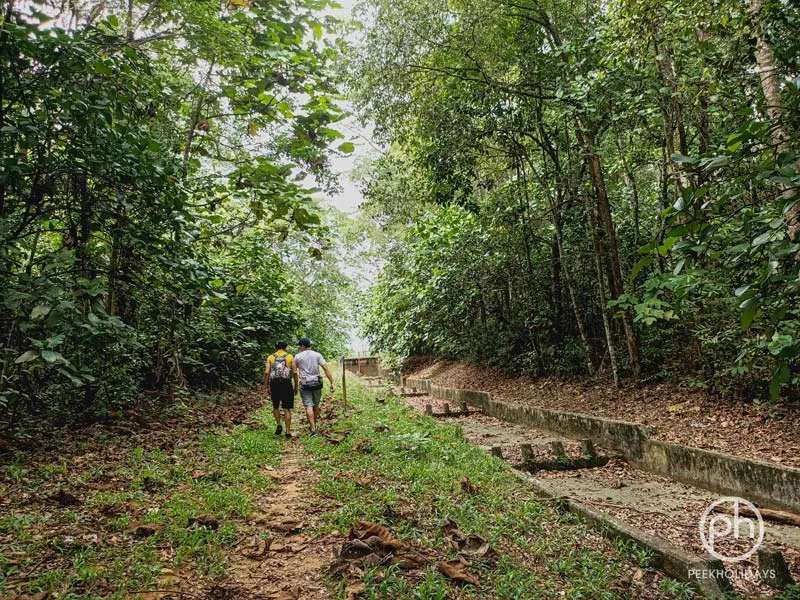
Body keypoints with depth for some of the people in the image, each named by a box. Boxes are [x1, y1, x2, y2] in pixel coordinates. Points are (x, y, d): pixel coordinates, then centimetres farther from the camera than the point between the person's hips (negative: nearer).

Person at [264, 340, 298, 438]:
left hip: (274, 384, 1)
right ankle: (288, 431, 3)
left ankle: (279, 425, 8)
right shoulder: (290, 357, 5)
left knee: (275, 407, 21)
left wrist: (266, 387, 1)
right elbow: (294, 373, -1)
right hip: (286, 384, -1)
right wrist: (296, 386, 7)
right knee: (287, 409, 4)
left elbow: (266, 372, -3)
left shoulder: (271, 357, 6)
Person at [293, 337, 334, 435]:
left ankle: (313, 429, -11)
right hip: (317, 383, 2)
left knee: (309, 406, -4)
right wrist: (332, 383, -6)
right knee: (316, 405, 18)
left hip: (305, 384, -2)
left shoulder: (298, 356, -1)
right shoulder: (317, 355, 1)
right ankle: (314, 425, 30)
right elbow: (326, 368, -7)